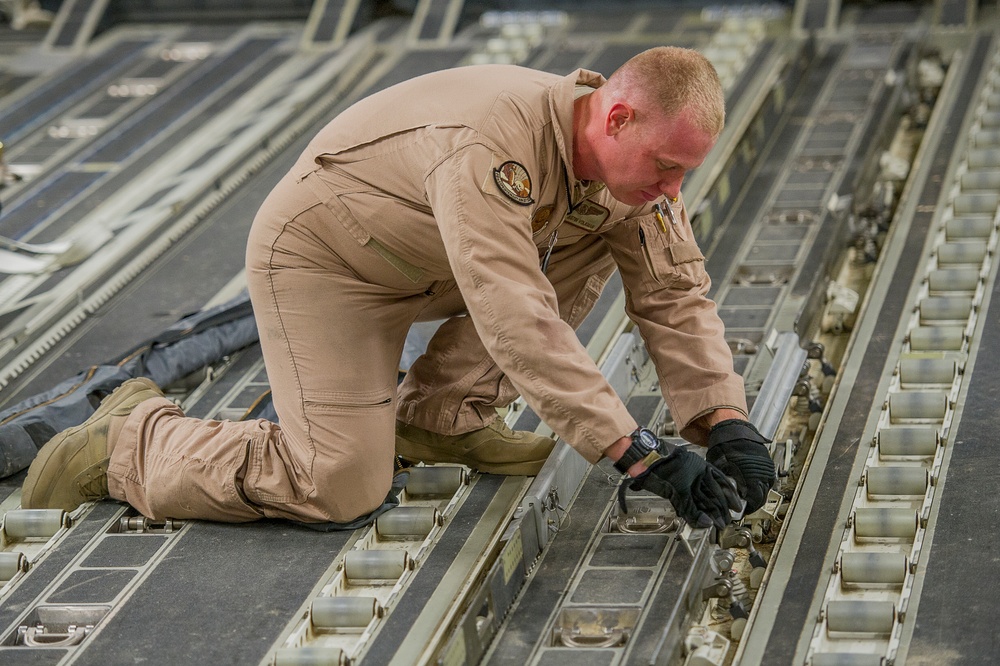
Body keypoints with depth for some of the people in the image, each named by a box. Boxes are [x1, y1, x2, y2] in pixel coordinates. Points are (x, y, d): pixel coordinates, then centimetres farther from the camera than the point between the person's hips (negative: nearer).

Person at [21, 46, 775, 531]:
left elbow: (676, 294, -7)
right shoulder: (493, 142, -38)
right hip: (323, 254, -8)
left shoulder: (630, 157, -12)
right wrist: (642, 455, -41)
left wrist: (728, 425, -20)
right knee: (341, 488, -17)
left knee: (595, 245, -6)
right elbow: (517, 320, -43)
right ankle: (127, 440, 2)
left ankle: (439, 416, 4)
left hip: (421, 264, 8)